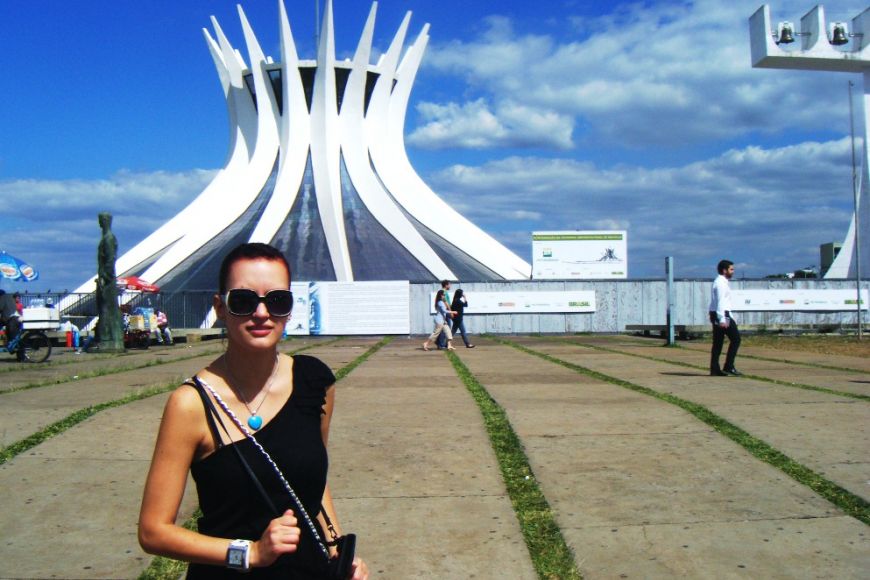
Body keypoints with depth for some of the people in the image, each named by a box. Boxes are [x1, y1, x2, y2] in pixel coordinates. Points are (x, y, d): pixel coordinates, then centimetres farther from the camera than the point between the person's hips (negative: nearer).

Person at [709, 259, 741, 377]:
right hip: (721, 315, -10)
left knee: (718, 342, 8)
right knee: (735, 338, -5)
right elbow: (720, 302, -20)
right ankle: (728, 367, -5)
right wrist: (722, 319, -24)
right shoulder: (721, 283, -12)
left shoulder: (722, 282, 20)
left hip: (715, 315, 10)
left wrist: (731, 317, 25)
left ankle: (715, 369, 8)